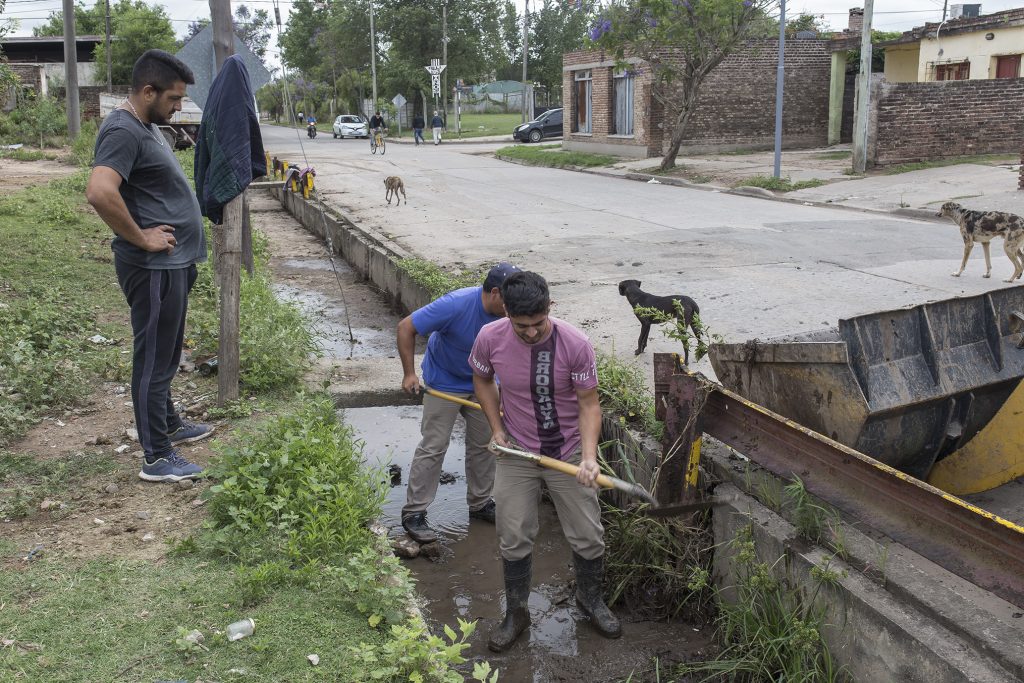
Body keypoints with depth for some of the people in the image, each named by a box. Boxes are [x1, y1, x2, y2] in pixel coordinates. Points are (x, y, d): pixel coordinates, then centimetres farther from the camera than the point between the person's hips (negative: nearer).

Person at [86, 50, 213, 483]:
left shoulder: (147, 125, 13)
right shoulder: (123, 131, -19)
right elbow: (100, 192, -34)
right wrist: (140, 237, -22)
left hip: (172, 262, 10)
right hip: (153, 267, -10)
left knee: (165, 354, 23)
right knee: (154, 358, -1)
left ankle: (168, 425, 40)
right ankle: (157, 458, 8)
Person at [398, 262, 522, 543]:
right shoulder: (455, 305, -33)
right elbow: (406, 327, -25)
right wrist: (409, 373, -23)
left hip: (481, 383, 5)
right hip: (444, 384, -5)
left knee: (484, 443, 12)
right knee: (433, 447, -5)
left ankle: (480, 503, 30)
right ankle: (414, 513, 5)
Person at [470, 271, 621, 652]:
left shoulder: (576, 344, -23)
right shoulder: (490, 339, -17)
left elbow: (588, 405, -14)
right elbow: (482, 380, 5)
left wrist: (589, 457, -27)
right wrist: (496, 429, -3)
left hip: (569, 453, -1)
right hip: (516, 453, 1)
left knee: (589, 538, 7)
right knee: (514, 540, 6)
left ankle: (590, 599, 36)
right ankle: (516, 613, 28)